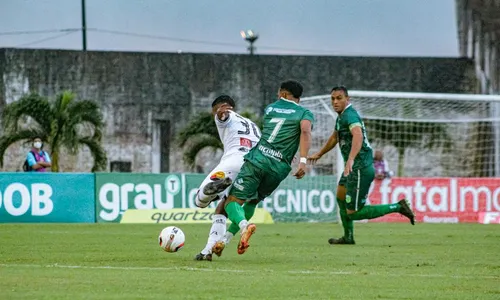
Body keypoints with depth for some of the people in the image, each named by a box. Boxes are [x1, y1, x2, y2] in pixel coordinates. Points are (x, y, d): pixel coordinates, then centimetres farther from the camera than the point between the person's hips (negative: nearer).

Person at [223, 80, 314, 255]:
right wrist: (303, 161, -19)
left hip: (257, 159, -1)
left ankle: (243, 225, -38)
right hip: (279, 168, 1)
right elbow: (305, 131, -10)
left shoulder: (270, 109, 21)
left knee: (233, 202, -5)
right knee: (253, 201, 23)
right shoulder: (305, 114, 11)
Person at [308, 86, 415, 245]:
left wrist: (351, 159, -52)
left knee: (353, 213, -9)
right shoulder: (342, 116, 14)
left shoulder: (349, 115, -18)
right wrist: (319, 154, 45)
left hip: (360, 169, -11)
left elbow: (358, 135, -38)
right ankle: (348, 237, 40)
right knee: (341, 196, 28)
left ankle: (397, 207, -7)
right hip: (354, 168, 11)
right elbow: (334, 137, 33)